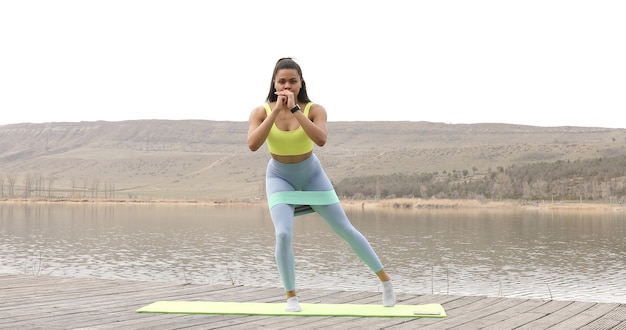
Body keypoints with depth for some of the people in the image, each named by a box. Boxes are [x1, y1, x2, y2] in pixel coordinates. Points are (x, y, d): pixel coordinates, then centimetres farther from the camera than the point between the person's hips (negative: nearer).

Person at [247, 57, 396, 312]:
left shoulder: (314, 110, -20)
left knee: (345, 229, 5)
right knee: (283, 235, -21)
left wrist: (294, 109, -41)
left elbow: (321, 140, -38)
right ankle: (291, 296, -1)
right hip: (280, 176, 0)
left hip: (311, 174, 0)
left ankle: (385, 280, 20)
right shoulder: (261, 112, -18)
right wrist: (276, 111, -37)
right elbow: (252, 145, -34)